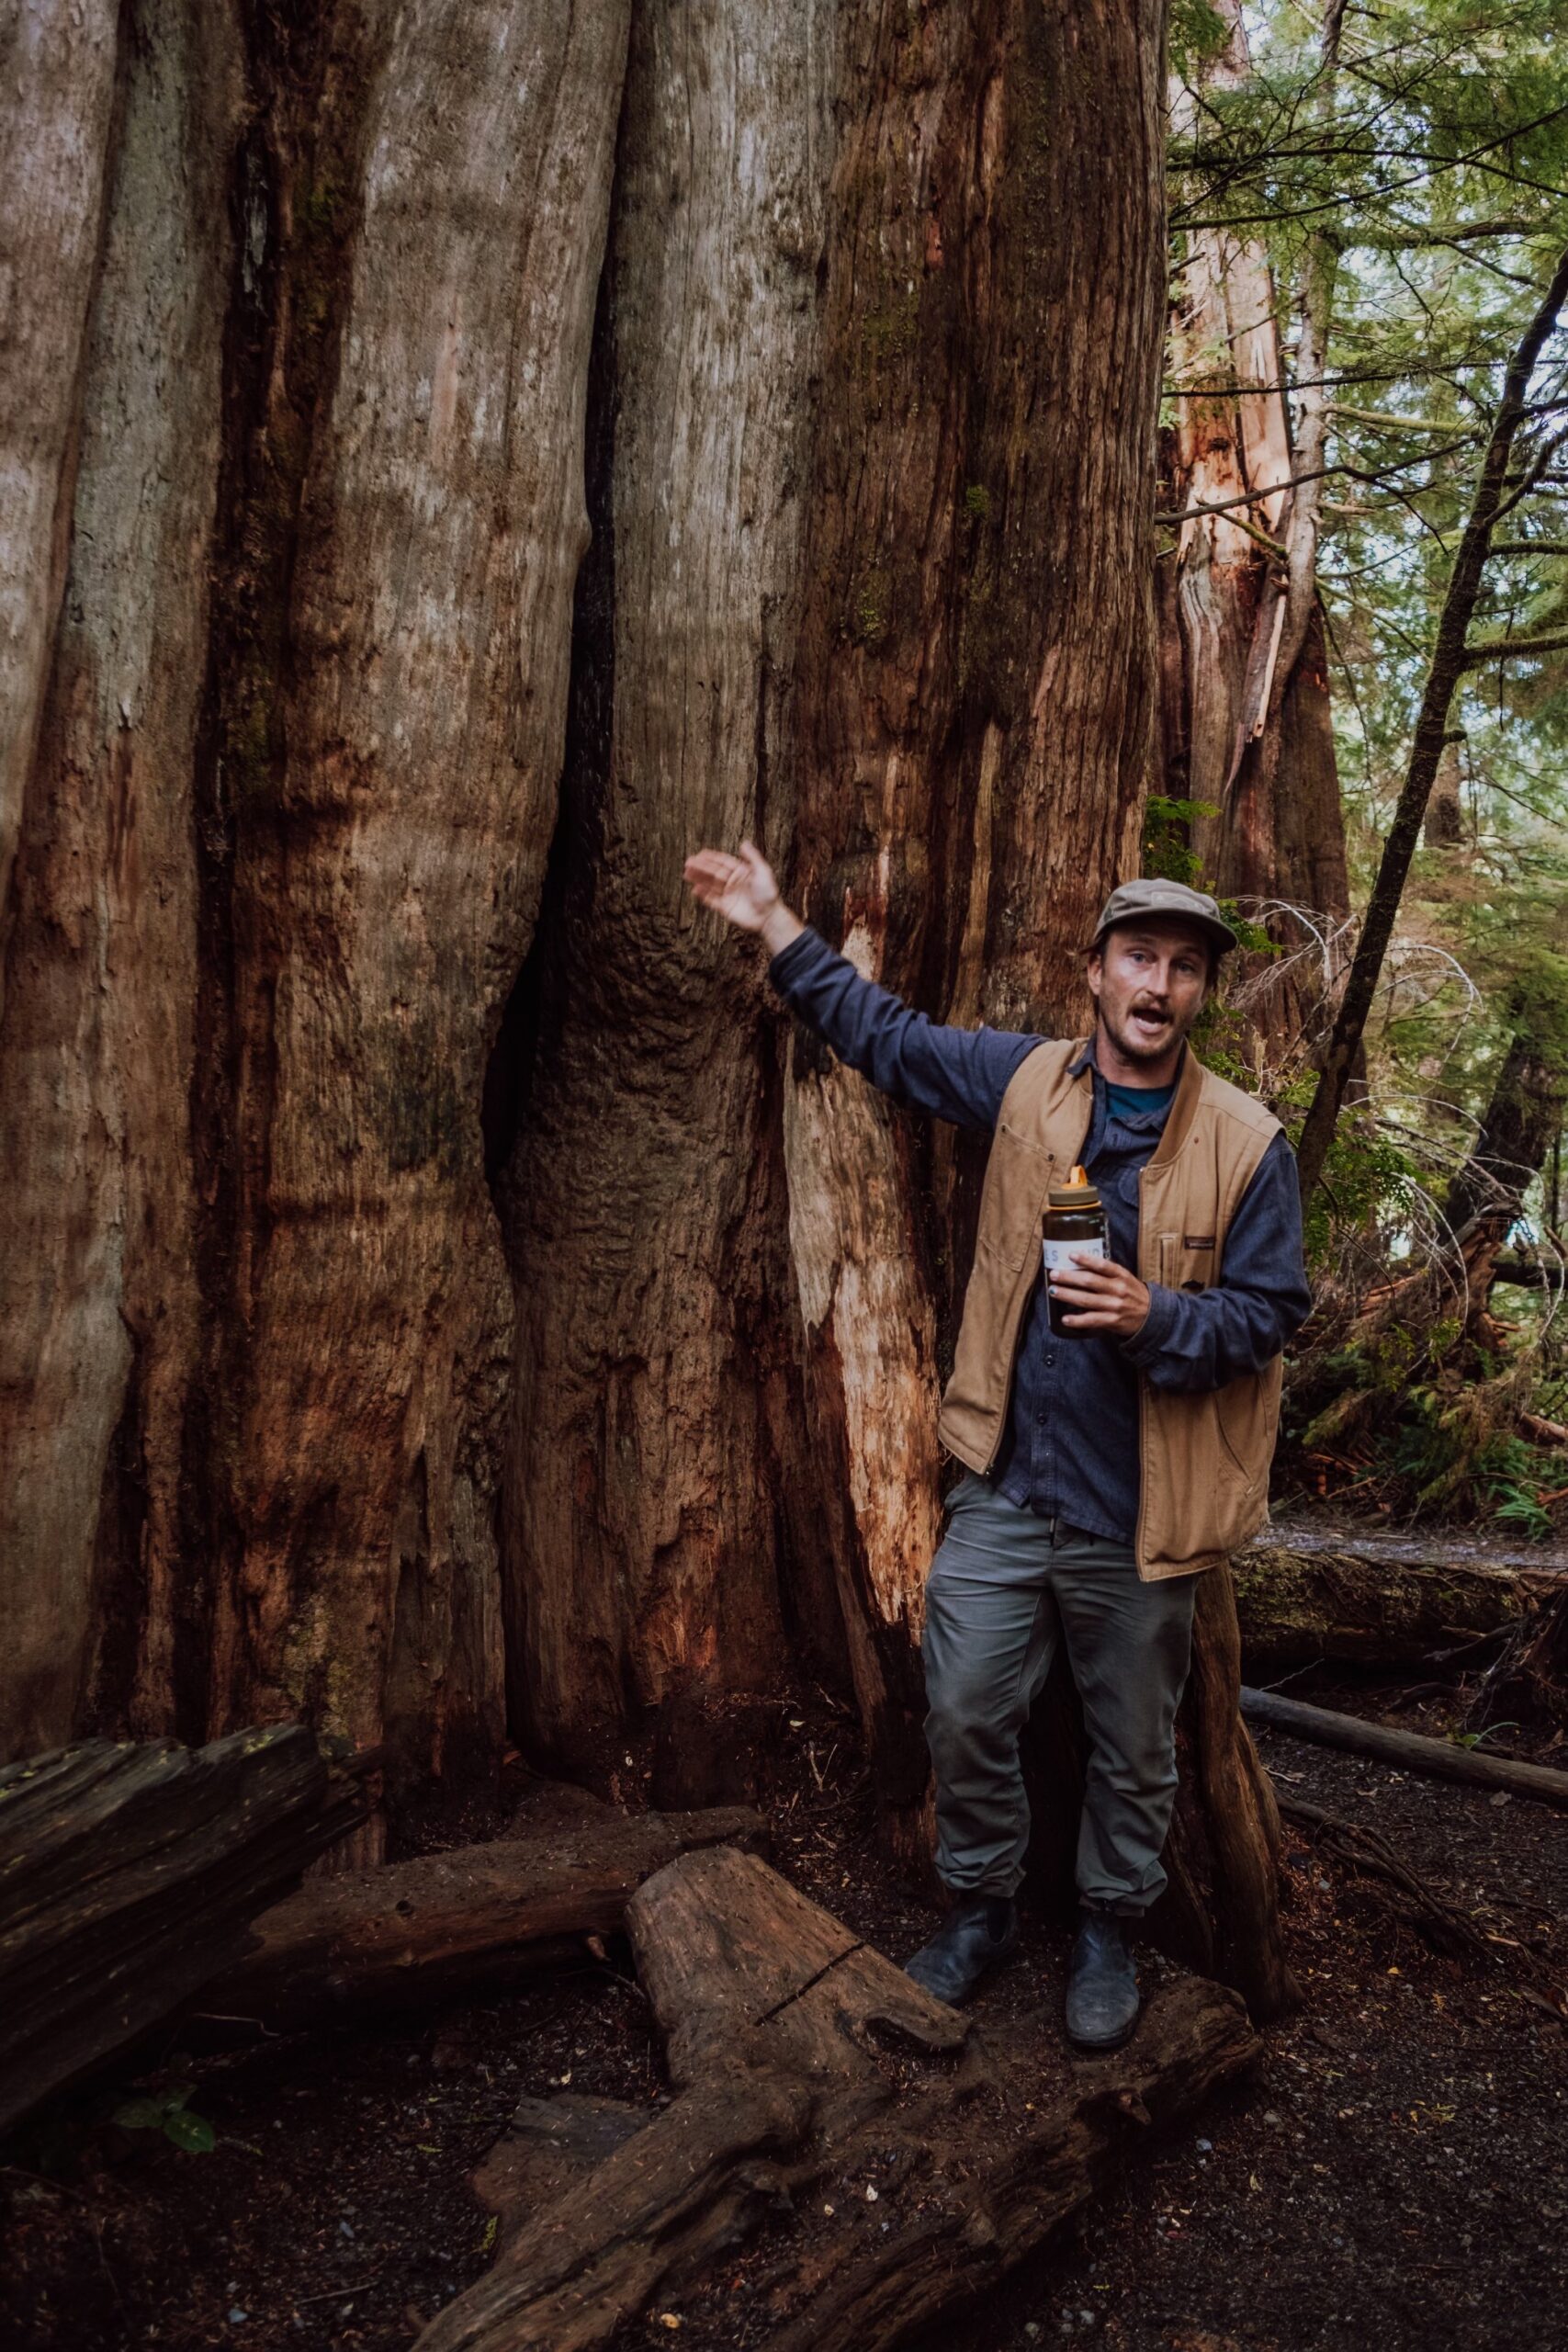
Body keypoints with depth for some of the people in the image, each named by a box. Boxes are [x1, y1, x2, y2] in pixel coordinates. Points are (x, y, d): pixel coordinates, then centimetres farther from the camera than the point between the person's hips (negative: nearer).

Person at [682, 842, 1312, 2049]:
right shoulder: (1022, 1078, 1)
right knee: (965, 1711, 10)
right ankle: (982, 1905, 35)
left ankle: (1110, 1930, 38)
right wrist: (780, 928, 13)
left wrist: (1153, 1317, -22)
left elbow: (1270, 1309, -4)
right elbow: (887, 1035, 13)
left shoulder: (1248, 1145, -8)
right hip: (1004, 1488, 2)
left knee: (1133, 1743, 14)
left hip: (1137, 1515, -2)